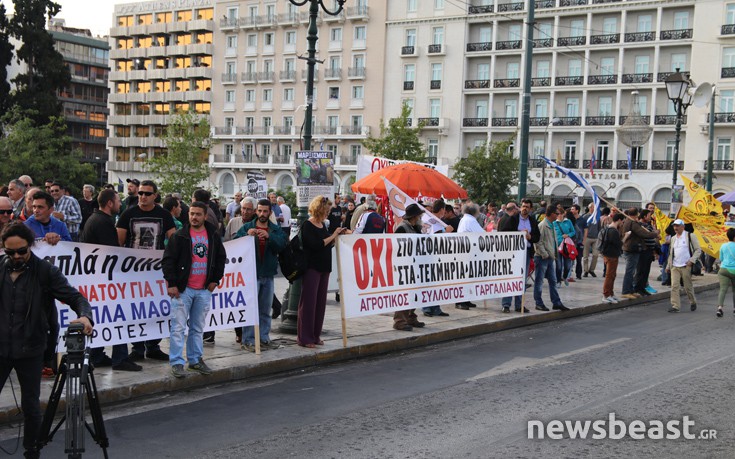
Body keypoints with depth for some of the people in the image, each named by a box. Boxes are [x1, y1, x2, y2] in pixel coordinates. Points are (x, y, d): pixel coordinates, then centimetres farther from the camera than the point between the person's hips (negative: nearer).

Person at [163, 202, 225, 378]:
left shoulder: (213, 236, 7)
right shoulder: (179, 236, -5)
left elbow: (221, 257, 18)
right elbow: (167, 260, -5)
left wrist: (215, 279, 10)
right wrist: (171, 283, -10)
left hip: (204, 290, 4)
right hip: (182, 289, -4)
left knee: (198, 328, 13)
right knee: (178, 327, -5)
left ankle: (195, 360, 23)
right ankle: (176, 362, 1)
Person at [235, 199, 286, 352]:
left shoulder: (276, 229, 9)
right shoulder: (247, 227, 3)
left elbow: (282, 245, -8)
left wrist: (269, 236, -25)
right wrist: (247, 235, -27)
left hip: (268, 274, 4)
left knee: (265, 309, 12)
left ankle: (264, 338, 21)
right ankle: (248, 340, -3)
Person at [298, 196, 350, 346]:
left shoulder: (322, 225, 13)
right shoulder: (307, 226, -10)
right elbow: (316, 245, -21)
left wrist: (339, 235, 6)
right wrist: (333, 235, -13)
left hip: (324, 267, 8)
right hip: (311, 267, -8)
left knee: (320, 302, 9)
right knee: (309, 302, -5)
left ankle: (315, 335, 17)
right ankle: (304, 338, 0)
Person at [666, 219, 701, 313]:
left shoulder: (690, 236, -1)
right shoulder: (673, 238, 16)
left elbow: (698, 250, -2)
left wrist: (692, 260, -15)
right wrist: (668, 265, 18)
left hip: (686, 266, -4)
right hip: (675, 266, 4)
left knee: (688, 287, 4)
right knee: (674, 286, -8)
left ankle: (693, 302, 27)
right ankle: (675, 306, -6)